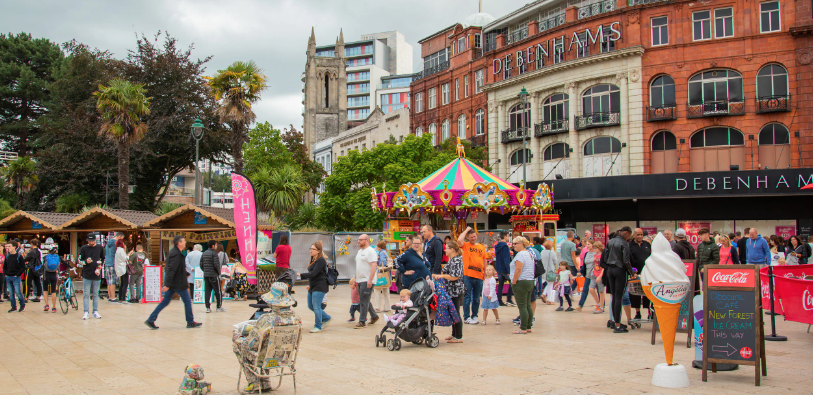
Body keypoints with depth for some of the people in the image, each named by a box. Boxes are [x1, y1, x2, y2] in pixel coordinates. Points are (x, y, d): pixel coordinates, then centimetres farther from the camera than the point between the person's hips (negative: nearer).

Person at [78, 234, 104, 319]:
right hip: (86, 275, -2)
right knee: (86, 294, -1)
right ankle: (86, 312, 2)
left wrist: (100, 265, 2)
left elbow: (103, 259, 19)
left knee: (96, 294, 8)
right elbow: (79, 261, 2)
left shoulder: (100, 248, 6)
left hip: (96, 275, 2)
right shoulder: (83, 248, 0)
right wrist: (86, 262, -18)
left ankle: (95, 312, 13)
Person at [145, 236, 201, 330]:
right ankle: (190, 322, 12)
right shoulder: (176, 254, -19)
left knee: (165, 301, 10)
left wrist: (186, 274, 31)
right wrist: (167, 284, -28)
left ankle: (151, 320, 7)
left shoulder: (174, 252, 12)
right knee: (187, 301, 4)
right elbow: (171, 270, -25)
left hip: (172, 283, 9)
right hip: (178, 283, -9)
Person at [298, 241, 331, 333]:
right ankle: (326, 318, 28)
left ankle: (318, 326, 4)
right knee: (310, 306, 13)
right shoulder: (313, 260, 15)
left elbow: (313, 273, -22)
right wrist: (309, 284, 18)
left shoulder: (321, 260, -15)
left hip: (320, 287, -10)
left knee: (316, 306, -8)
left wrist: (300, 275, -21)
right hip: (313, 287, 10)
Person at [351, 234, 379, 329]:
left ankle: (362, 322, -6)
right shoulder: (360, 251, 17)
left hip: (367, 281, -9)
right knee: (364, 300, 14)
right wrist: (355, 278, 21)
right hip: (360, 280, 9)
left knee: (364, 301, -9)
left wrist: (370, 280, -25)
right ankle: (374, 316, 28)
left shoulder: (370, 251, -12)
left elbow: (374, 266, -20)